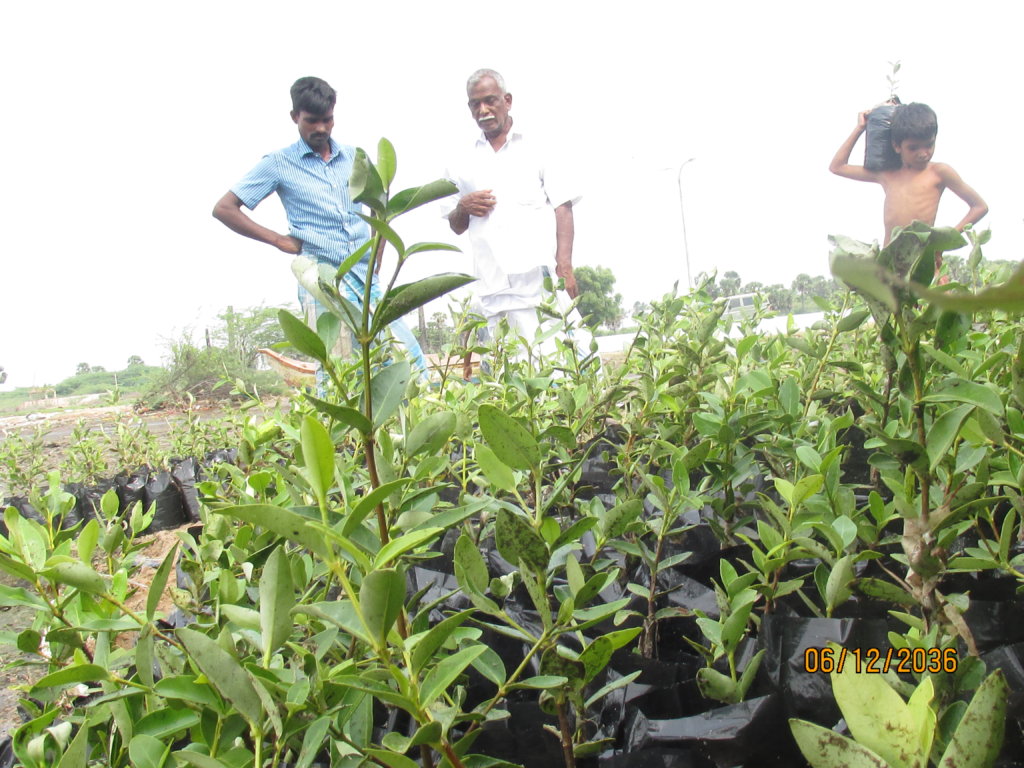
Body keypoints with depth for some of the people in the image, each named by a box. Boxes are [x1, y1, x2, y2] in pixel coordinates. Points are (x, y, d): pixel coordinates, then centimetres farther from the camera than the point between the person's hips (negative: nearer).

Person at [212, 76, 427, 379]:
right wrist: (280, 240, -1)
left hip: (369, 280, 4)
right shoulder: (279, 164, 4)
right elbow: (224, 209, 4)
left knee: (412, 359, 0)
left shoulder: (354, 157, 14)